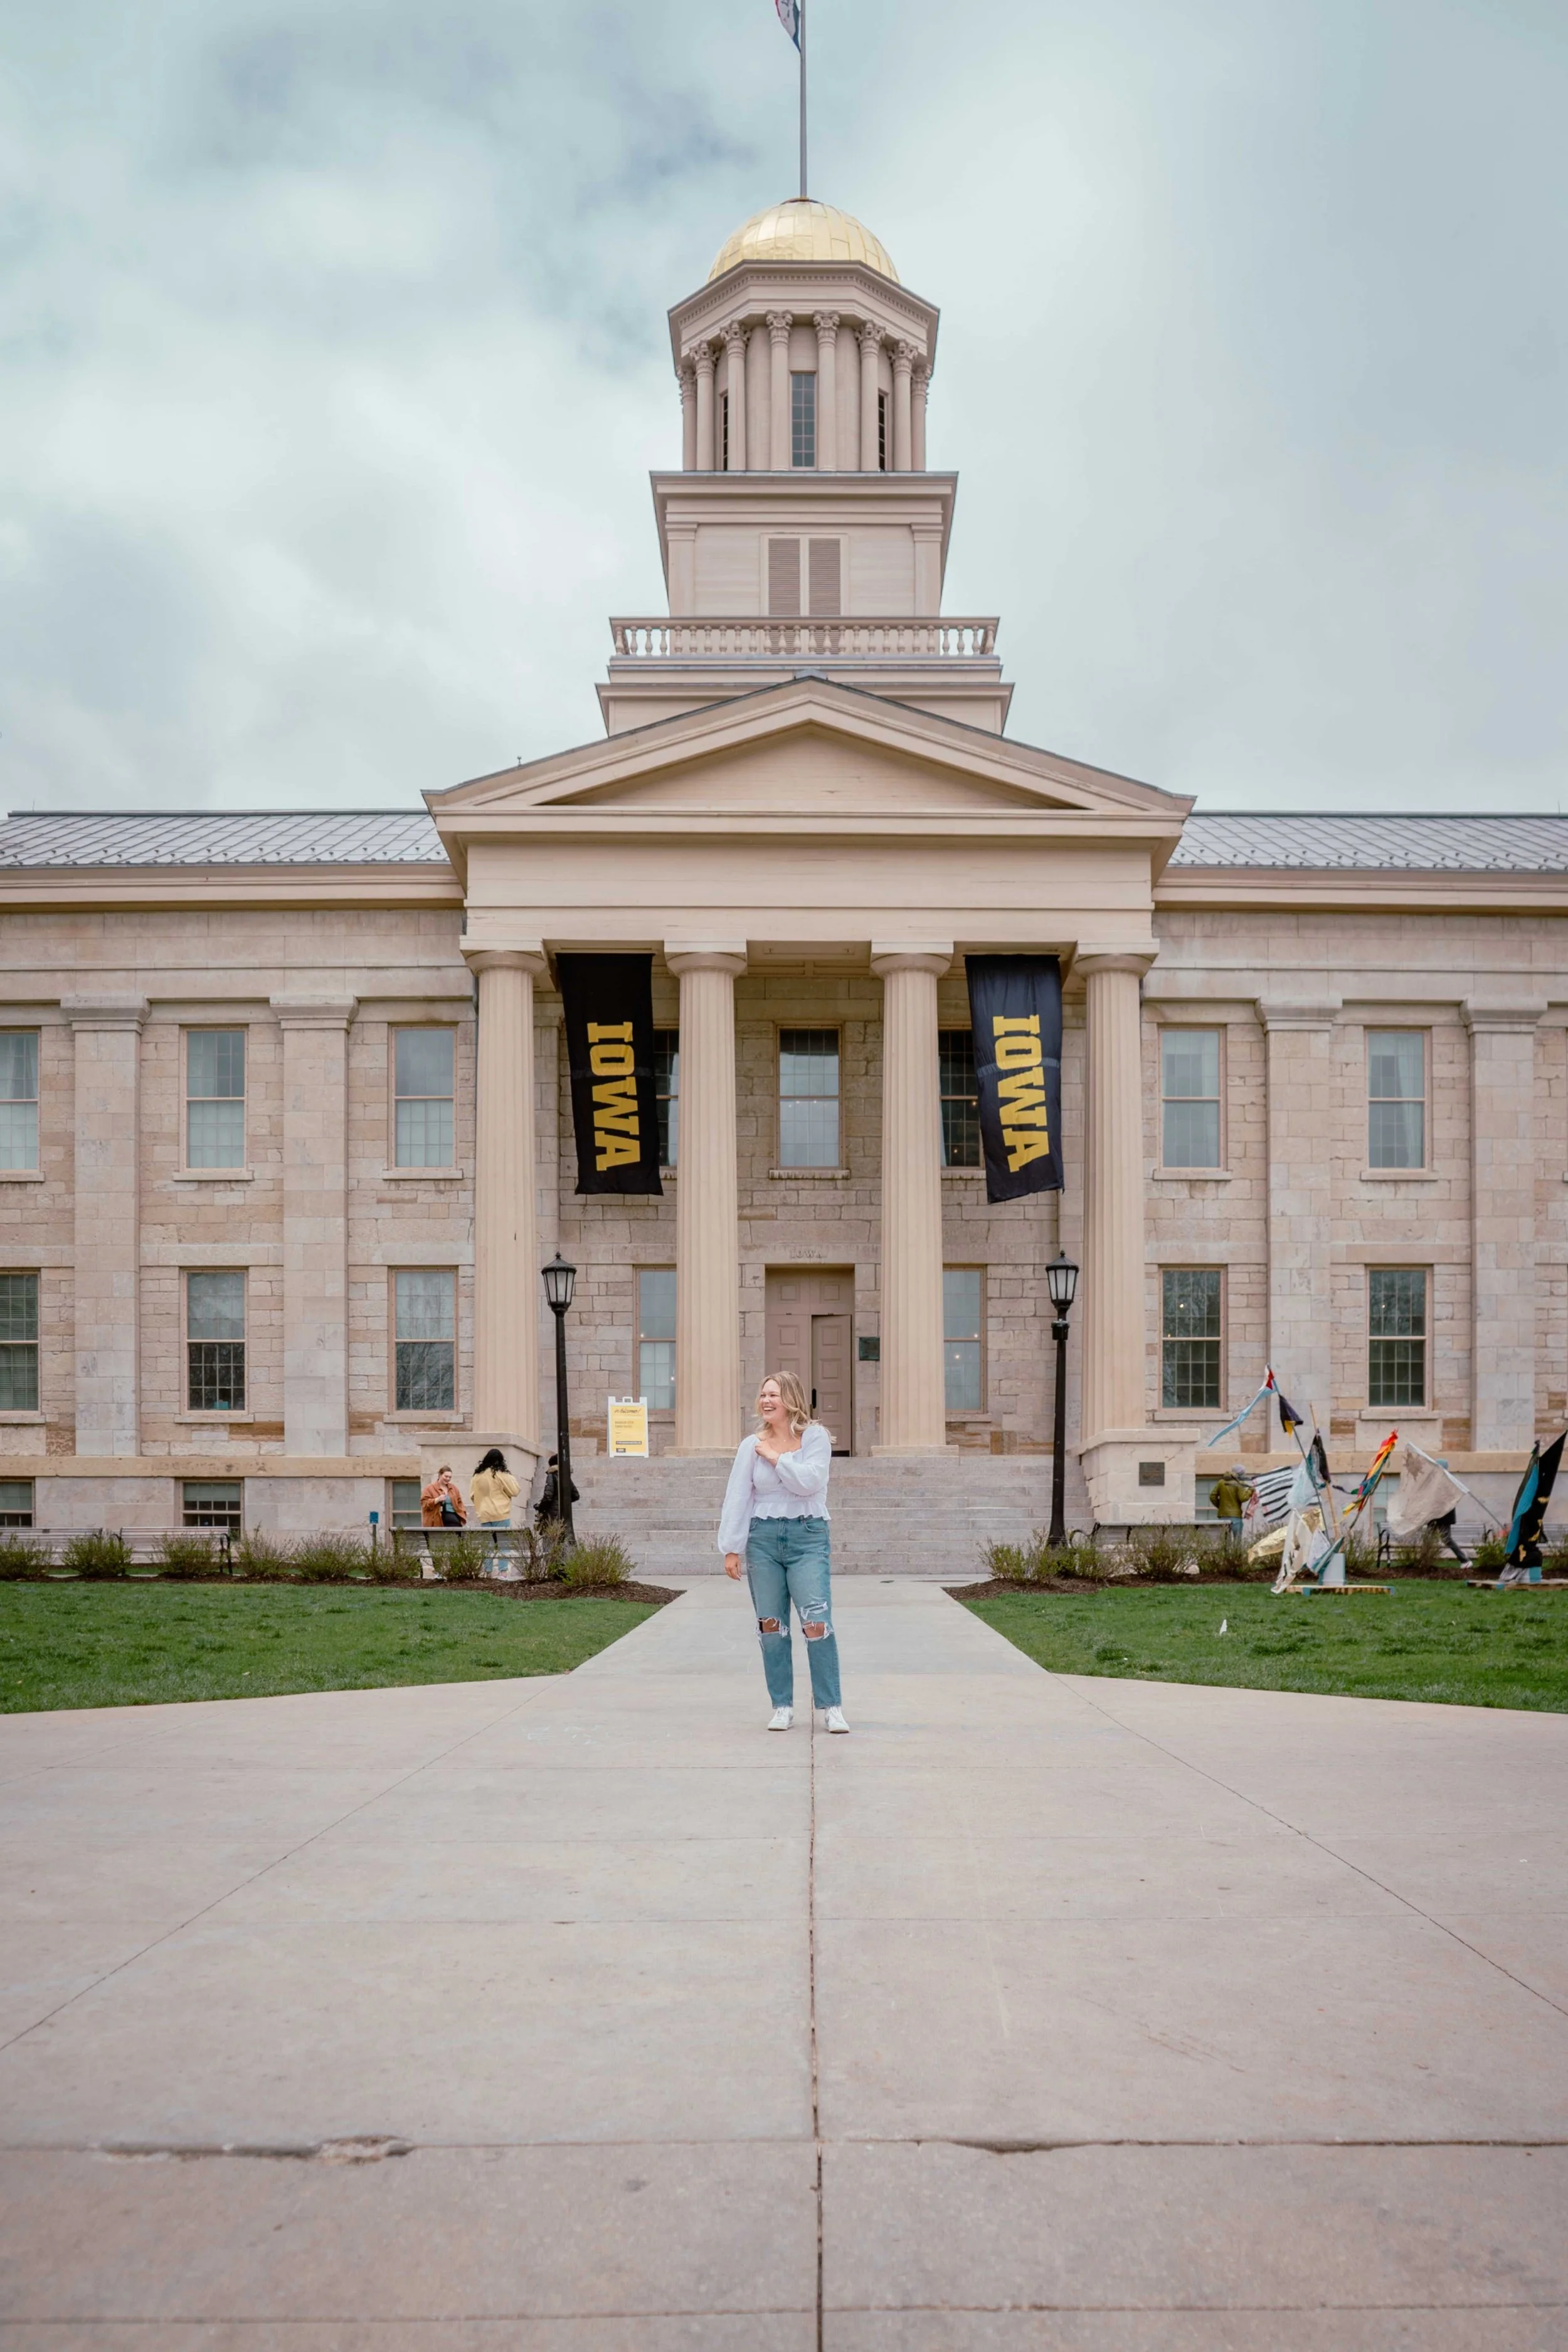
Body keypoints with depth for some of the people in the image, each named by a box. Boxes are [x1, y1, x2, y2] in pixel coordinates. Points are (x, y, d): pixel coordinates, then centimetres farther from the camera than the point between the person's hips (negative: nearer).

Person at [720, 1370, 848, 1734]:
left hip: (807, 1536, -3)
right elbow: (737, 1497, 4)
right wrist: (731, 1548, 0)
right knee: (771, 1626, 6)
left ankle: (832, 1707, -4)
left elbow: (809, 1481, -15)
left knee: (817, 1623, -11)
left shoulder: (815, 1437, -1)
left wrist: (775, 1457, -7)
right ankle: (782, 1707, 15)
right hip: (763, 1538, 3)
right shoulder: (751, 1445, 6)